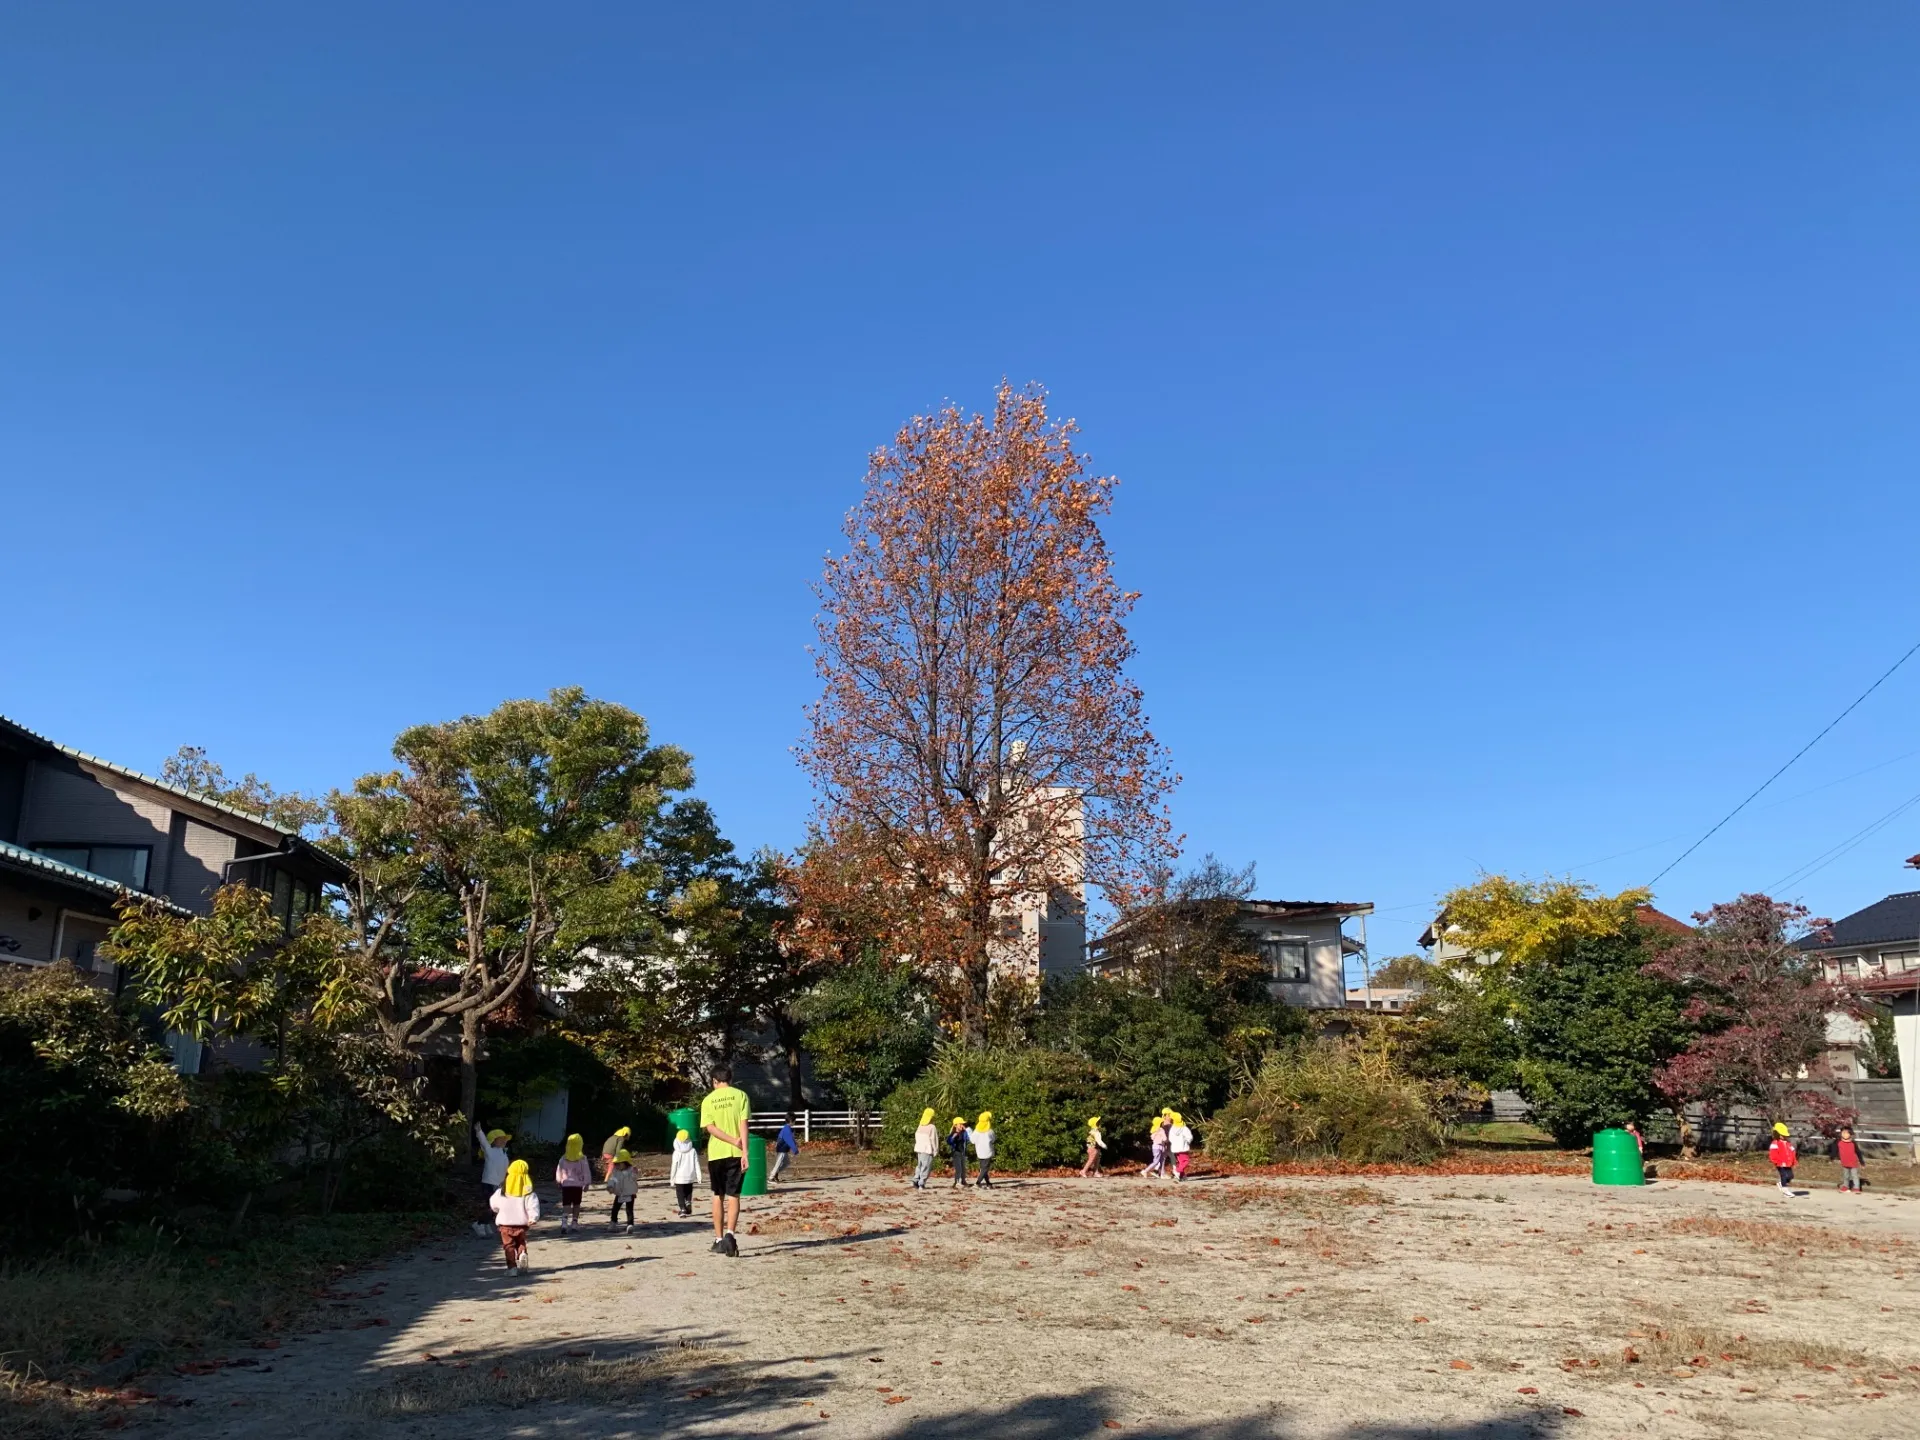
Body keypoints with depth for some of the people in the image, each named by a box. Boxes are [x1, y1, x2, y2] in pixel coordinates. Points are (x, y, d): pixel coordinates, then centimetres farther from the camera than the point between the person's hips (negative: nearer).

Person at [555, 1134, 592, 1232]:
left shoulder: (563, 1159, -4)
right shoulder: (582, 1159, -10)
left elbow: (558, 1171, 6)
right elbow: (586, 1172, -7)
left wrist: (559, 1181, 21)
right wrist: (587, 1183, 3)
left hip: (566, 1184, 1)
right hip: (578, 1185, -1)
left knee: (566, 1205, 0)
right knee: (576, 1204, 15)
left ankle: (564, 1221, -22)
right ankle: (574, 1223, 19)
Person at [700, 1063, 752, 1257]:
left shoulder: (708, 1100, 3)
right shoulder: (740, 1095, -1)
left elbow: (710, 1128, -8)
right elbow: (743, 1125, -8)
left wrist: (734, 1140, -11)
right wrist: (744, 1152, -11)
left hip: (715, 1153, 1)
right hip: (736, 1154, -1)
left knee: (718, 1196, 14)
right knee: (733, 1195, 1)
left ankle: (719, 1240, 16)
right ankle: (730, 1234, -19)